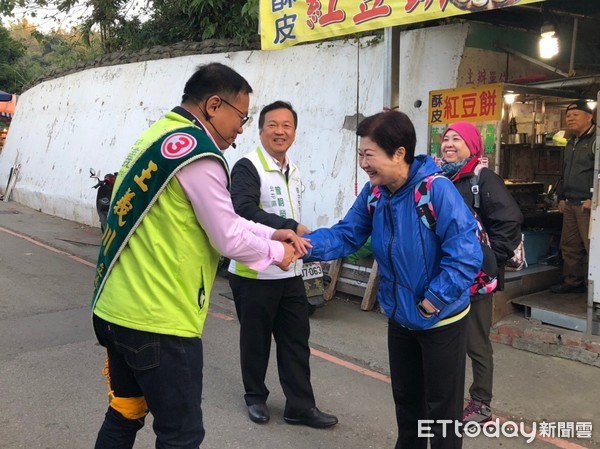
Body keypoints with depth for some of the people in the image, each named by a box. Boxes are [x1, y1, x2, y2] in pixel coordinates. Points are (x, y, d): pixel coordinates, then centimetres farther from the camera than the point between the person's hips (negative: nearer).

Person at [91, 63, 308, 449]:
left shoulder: (158, 137, 12)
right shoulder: (196, 153, -18)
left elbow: (219, 216, 17)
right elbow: (229, 239, -14)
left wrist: (272, 233, 14)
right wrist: (277, 252, 4)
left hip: (118, 309, 10)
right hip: (158, 319, -9)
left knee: (124, 416, 22)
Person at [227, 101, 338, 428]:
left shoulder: (294, 171, 13)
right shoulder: (248, 167, -13)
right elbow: (244, 210, -29)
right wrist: (291, 228, -28)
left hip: (290, 273, 7)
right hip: (254, 274, -7)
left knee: (296, 340, 10)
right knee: (255, 340, 10)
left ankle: (300, 406, 20)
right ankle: (255, 397, 30)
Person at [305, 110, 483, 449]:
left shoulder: (436, 189, -27)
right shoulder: (374, 192, -5)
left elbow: (466, 254, -28)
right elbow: (346, 235, -4)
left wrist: (434, 300, -23)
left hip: (441, 319, -7)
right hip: (400, 317, 7)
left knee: (442, 406, 10)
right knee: (405, 396, 25)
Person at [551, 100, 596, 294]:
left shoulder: (594, 140, -10)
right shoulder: (571, 143, 20)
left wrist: (593, 199, -19)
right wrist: (562, 197, 21)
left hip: (588, 205, -9)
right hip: (570, 204, 9)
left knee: (592, 247, -8)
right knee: (569, 247, 12)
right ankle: (572, 282, 22)